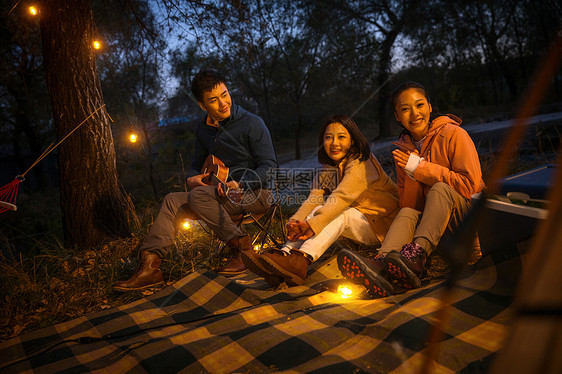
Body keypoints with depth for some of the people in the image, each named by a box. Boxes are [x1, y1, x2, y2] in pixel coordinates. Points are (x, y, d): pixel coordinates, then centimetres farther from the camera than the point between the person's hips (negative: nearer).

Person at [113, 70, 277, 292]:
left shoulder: (252, 124, -9)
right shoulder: (204, 130, 11)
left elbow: (269, 166, -13)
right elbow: (197, 164, 23)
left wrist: (240, 184, -28)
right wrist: (192, 178, -2)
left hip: (257, 193, -7)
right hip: (225, 196, 7)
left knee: (198, 195, -28)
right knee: (173, 201, -8)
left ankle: (242, 248, -19)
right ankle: (150, 267, -11)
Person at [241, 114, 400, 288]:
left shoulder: (361, 164, -15)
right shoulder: (327, 170, 7)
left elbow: (342, 197, -31)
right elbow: (313, 199, -9)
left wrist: (314, 224, -43)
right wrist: (294, 222, -29)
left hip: (379, 221, -6)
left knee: (337, 214, -30)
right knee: (320, 210, -18)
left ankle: (300, 261, -50)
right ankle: (286, 253, -39)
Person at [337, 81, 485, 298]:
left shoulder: (453, 134, -8)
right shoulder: (403, 148, 6)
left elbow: (470, 184, -16)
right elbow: (407, 205, 6)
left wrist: (421, 168, -17)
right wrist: (411, 175, -16)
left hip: (468, 213, -3)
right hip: (434, 220, 4)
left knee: (440, 188, -30)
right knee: (407, 214, -26)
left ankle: (417, 256, -48)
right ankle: (382, 266, -53)